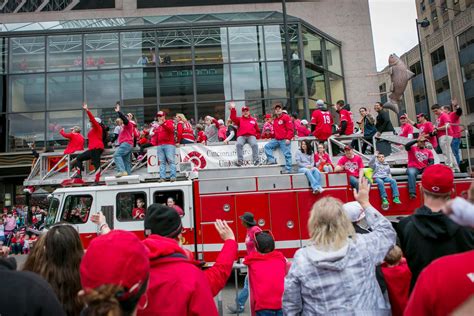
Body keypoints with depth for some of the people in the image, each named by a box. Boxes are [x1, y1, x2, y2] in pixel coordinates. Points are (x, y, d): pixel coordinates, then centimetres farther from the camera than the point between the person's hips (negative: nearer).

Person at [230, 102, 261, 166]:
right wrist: (233, 109, -9)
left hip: (251, 136, 0)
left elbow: (257, 130, 25)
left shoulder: (253, 120, 21)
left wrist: (256, 135, 6)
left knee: (254, 144, -30)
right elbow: (233, 118, -2)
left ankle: (256, 160, -24)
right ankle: (240, 161, -30)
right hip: (241, 136, 0)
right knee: (239, 144, -32)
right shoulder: (239, 119, 19)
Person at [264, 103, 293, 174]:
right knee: (267, 146, 1)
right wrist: (274, 137, 15)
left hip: (285, 140, -8)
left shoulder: (286, 117, -4)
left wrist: (288, 138, -17)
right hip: (276, 139, 8)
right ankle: (271, 159, 0)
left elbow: (290, 128, -11)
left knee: (287, 154, -6)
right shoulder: (275, 120, 19)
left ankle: (288, 169, -4)